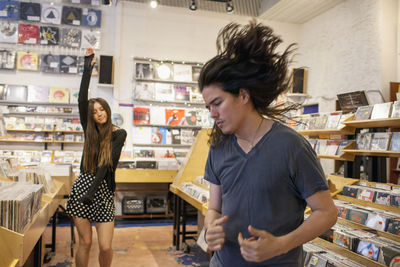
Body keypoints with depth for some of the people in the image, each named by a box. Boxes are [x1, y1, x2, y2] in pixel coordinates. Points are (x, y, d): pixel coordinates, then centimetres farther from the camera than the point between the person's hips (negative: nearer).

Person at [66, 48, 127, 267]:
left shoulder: (118, 134, -2)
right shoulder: (90, 130, 7)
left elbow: (107, 164, -11)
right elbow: (82, 99, -4)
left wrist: (92, 191, -19)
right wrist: (88, 66, -8)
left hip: (103, 189, -2)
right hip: (82, 185, 3)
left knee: (105, 247, -2)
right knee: (85, 242, 8)